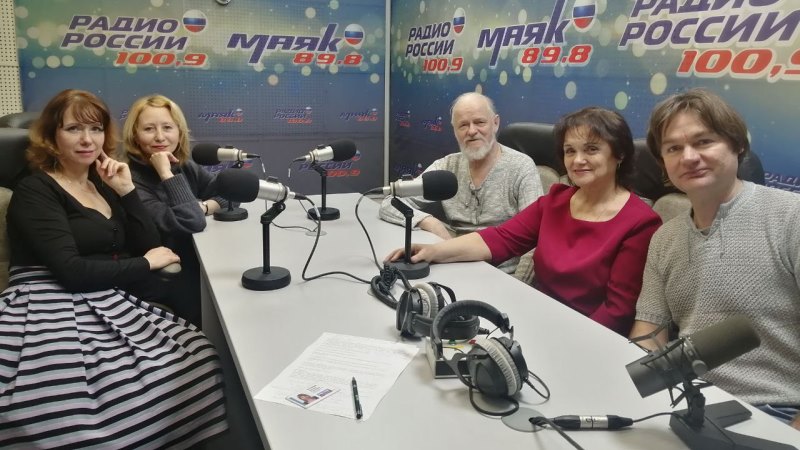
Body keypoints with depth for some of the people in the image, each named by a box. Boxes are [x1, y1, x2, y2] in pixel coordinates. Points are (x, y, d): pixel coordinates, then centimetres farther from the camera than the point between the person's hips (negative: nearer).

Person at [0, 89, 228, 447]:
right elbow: (72, 271, -17)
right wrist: (146, 264, -5)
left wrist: (126, 191, 1)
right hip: (54, 315, -7)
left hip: (106, 305, 7)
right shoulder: (35, 191, -4)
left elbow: (149, 247, 11)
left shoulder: (102, 184, 17)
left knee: (198, 360, -14)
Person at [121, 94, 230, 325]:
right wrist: (166, 173, -25)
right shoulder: (132, 180, -19)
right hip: (169, 282, -7)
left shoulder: (184, 166, 4)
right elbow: (191, 222, -29)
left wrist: (204, 207, -14)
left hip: (200, 264, 7)